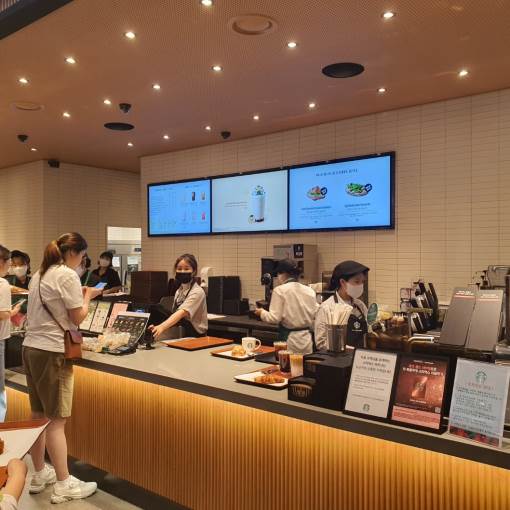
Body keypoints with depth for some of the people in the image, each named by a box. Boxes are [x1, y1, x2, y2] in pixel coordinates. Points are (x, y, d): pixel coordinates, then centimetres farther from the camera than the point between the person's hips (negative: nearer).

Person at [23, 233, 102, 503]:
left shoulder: (40, 274, 15)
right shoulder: (68, 275, -12)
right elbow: (78, 318, -11)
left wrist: (78, 296, 16)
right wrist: (87, 297, 4)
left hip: (31, 348, 9)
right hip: (52, 352, -9)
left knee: (39, 416, 16)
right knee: (56, 420, -3)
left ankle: (39, 474, 28)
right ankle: (63, 485, 6)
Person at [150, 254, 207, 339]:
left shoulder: (197, 292, -14)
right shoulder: (179, 291, 10)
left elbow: (182, 313, -28)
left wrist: (162, 327, -42)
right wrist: (158, 327, 1)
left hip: (195, 338, -6)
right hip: (179, 339, 6)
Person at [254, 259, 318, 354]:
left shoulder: (280, 290, -9)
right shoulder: (309, 291, 5)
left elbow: (274, 318, -11)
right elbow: (316, 316, 9)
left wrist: (262, 312, 7)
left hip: (289, 339, -4)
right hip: (306, 339, 5)